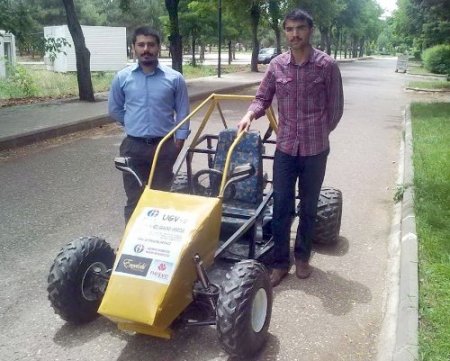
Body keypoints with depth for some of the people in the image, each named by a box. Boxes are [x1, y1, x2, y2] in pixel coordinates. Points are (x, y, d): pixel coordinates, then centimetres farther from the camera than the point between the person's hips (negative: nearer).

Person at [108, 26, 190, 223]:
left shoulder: (174, 78, -4)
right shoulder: (122, 77, -1)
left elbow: (182, 111, 3)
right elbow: (114, 109, 12)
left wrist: (180, 138, -1)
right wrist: (134, 124, 9)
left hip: (164, 146, -1)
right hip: (133, 146, 1)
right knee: (134, 198, 8)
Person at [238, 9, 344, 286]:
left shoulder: (327, 66, -7)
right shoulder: (277, 65, 1)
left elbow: (335, 107, 1)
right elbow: (263, 98, 8)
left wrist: (319, 134, 7)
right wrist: (250, 115, -12)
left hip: (315, 149, -2)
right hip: (285, 148, 2)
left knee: (308, 207, 11)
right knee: (281, 207, 5)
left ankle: (302, 257, 29)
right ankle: (280, 262, 18)